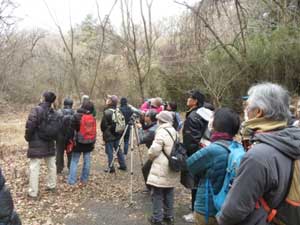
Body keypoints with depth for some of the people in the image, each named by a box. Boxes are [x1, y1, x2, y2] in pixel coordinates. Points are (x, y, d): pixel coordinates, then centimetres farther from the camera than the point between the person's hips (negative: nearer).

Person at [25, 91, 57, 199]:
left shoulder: (36, 110, -16)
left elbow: (30, 125, -20)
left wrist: (28, 137, -5)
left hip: (37, 144, -6)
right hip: (49, 143, 6)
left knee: (34, 168, 1)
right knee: (51, 165, 17)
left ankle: (33, 193, 6)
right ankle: (52, 186, 31)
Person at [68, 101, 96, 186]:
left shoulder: (77, 116, -11)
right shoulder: (92, 118, 2)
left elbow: (72, 128, -9)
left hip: (79, 142, -4)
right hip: (89, 143, 4)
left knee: (74, 161, 4)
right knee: (87, 161, 11)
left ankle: (71, 181, 3)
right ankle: (84, 180, 18)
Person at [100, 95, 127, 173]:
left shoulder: (107, 112, -20)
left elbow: (103, 125, -14)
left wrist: (104, 131, 5)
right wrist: (118, 131, 14)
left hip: (109, 136, -6)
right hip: (117, 134, 7)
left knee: (109, 152, 4)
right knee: (118, 150, 17)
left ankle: (111, 168, 10)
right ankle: (123, 165, 24)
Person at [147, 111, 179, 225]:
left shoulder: (161, 132, -17)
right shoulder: (174, 132, 9)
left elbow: (153, 151, -18)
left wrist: (150, 156, 3)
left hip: (161, 170, -8)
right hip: (171, 169, 8)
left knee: (157, 194, 3)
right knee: (169, 194, 17)